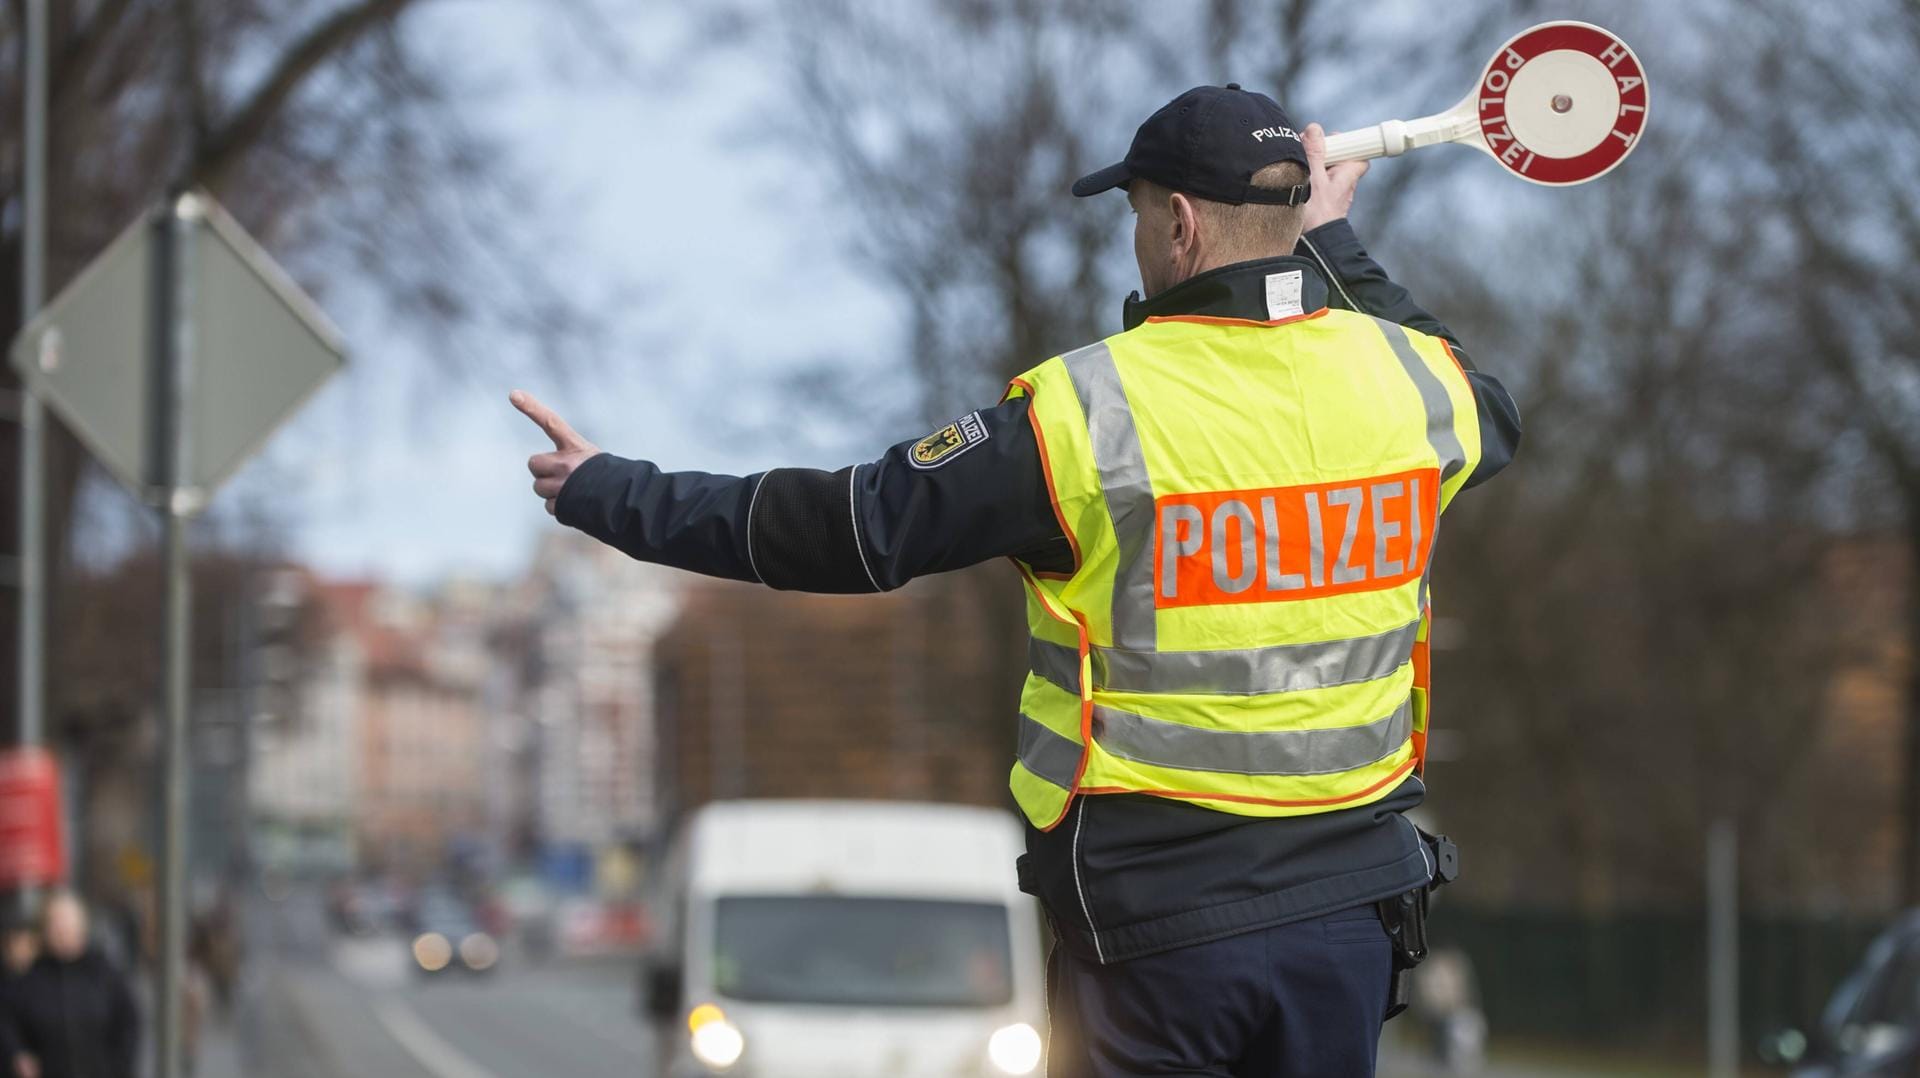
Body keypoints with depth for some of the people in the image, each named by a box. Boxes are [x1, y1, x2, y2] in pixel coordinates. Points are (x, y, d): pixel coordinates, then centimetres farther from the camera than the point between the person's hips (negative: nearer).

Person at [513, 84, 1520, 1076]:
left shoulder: (1081, 414, -15)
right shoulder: (1412, 380, -1)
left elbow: (850, 526, -9)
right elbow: (1488, 412, 26)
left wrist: (609, 494, 2)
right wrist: (1334, 246, 34)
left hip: (1153, 916, -4)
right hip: (1349, 903, 4)